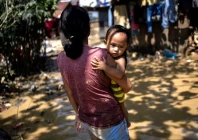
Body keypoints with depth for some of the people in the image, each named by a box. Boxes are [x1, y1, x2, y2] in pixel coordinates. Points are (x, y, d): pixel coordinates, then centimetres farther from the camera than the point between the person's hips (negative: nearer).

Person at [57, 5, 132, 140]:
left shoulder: (61, 58, -10)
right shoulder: (101, 55, -27)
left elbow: (69, 91, 4)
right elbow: (127, 86, -14)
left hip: (87, 120, 6)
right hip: (110, 121, -5)